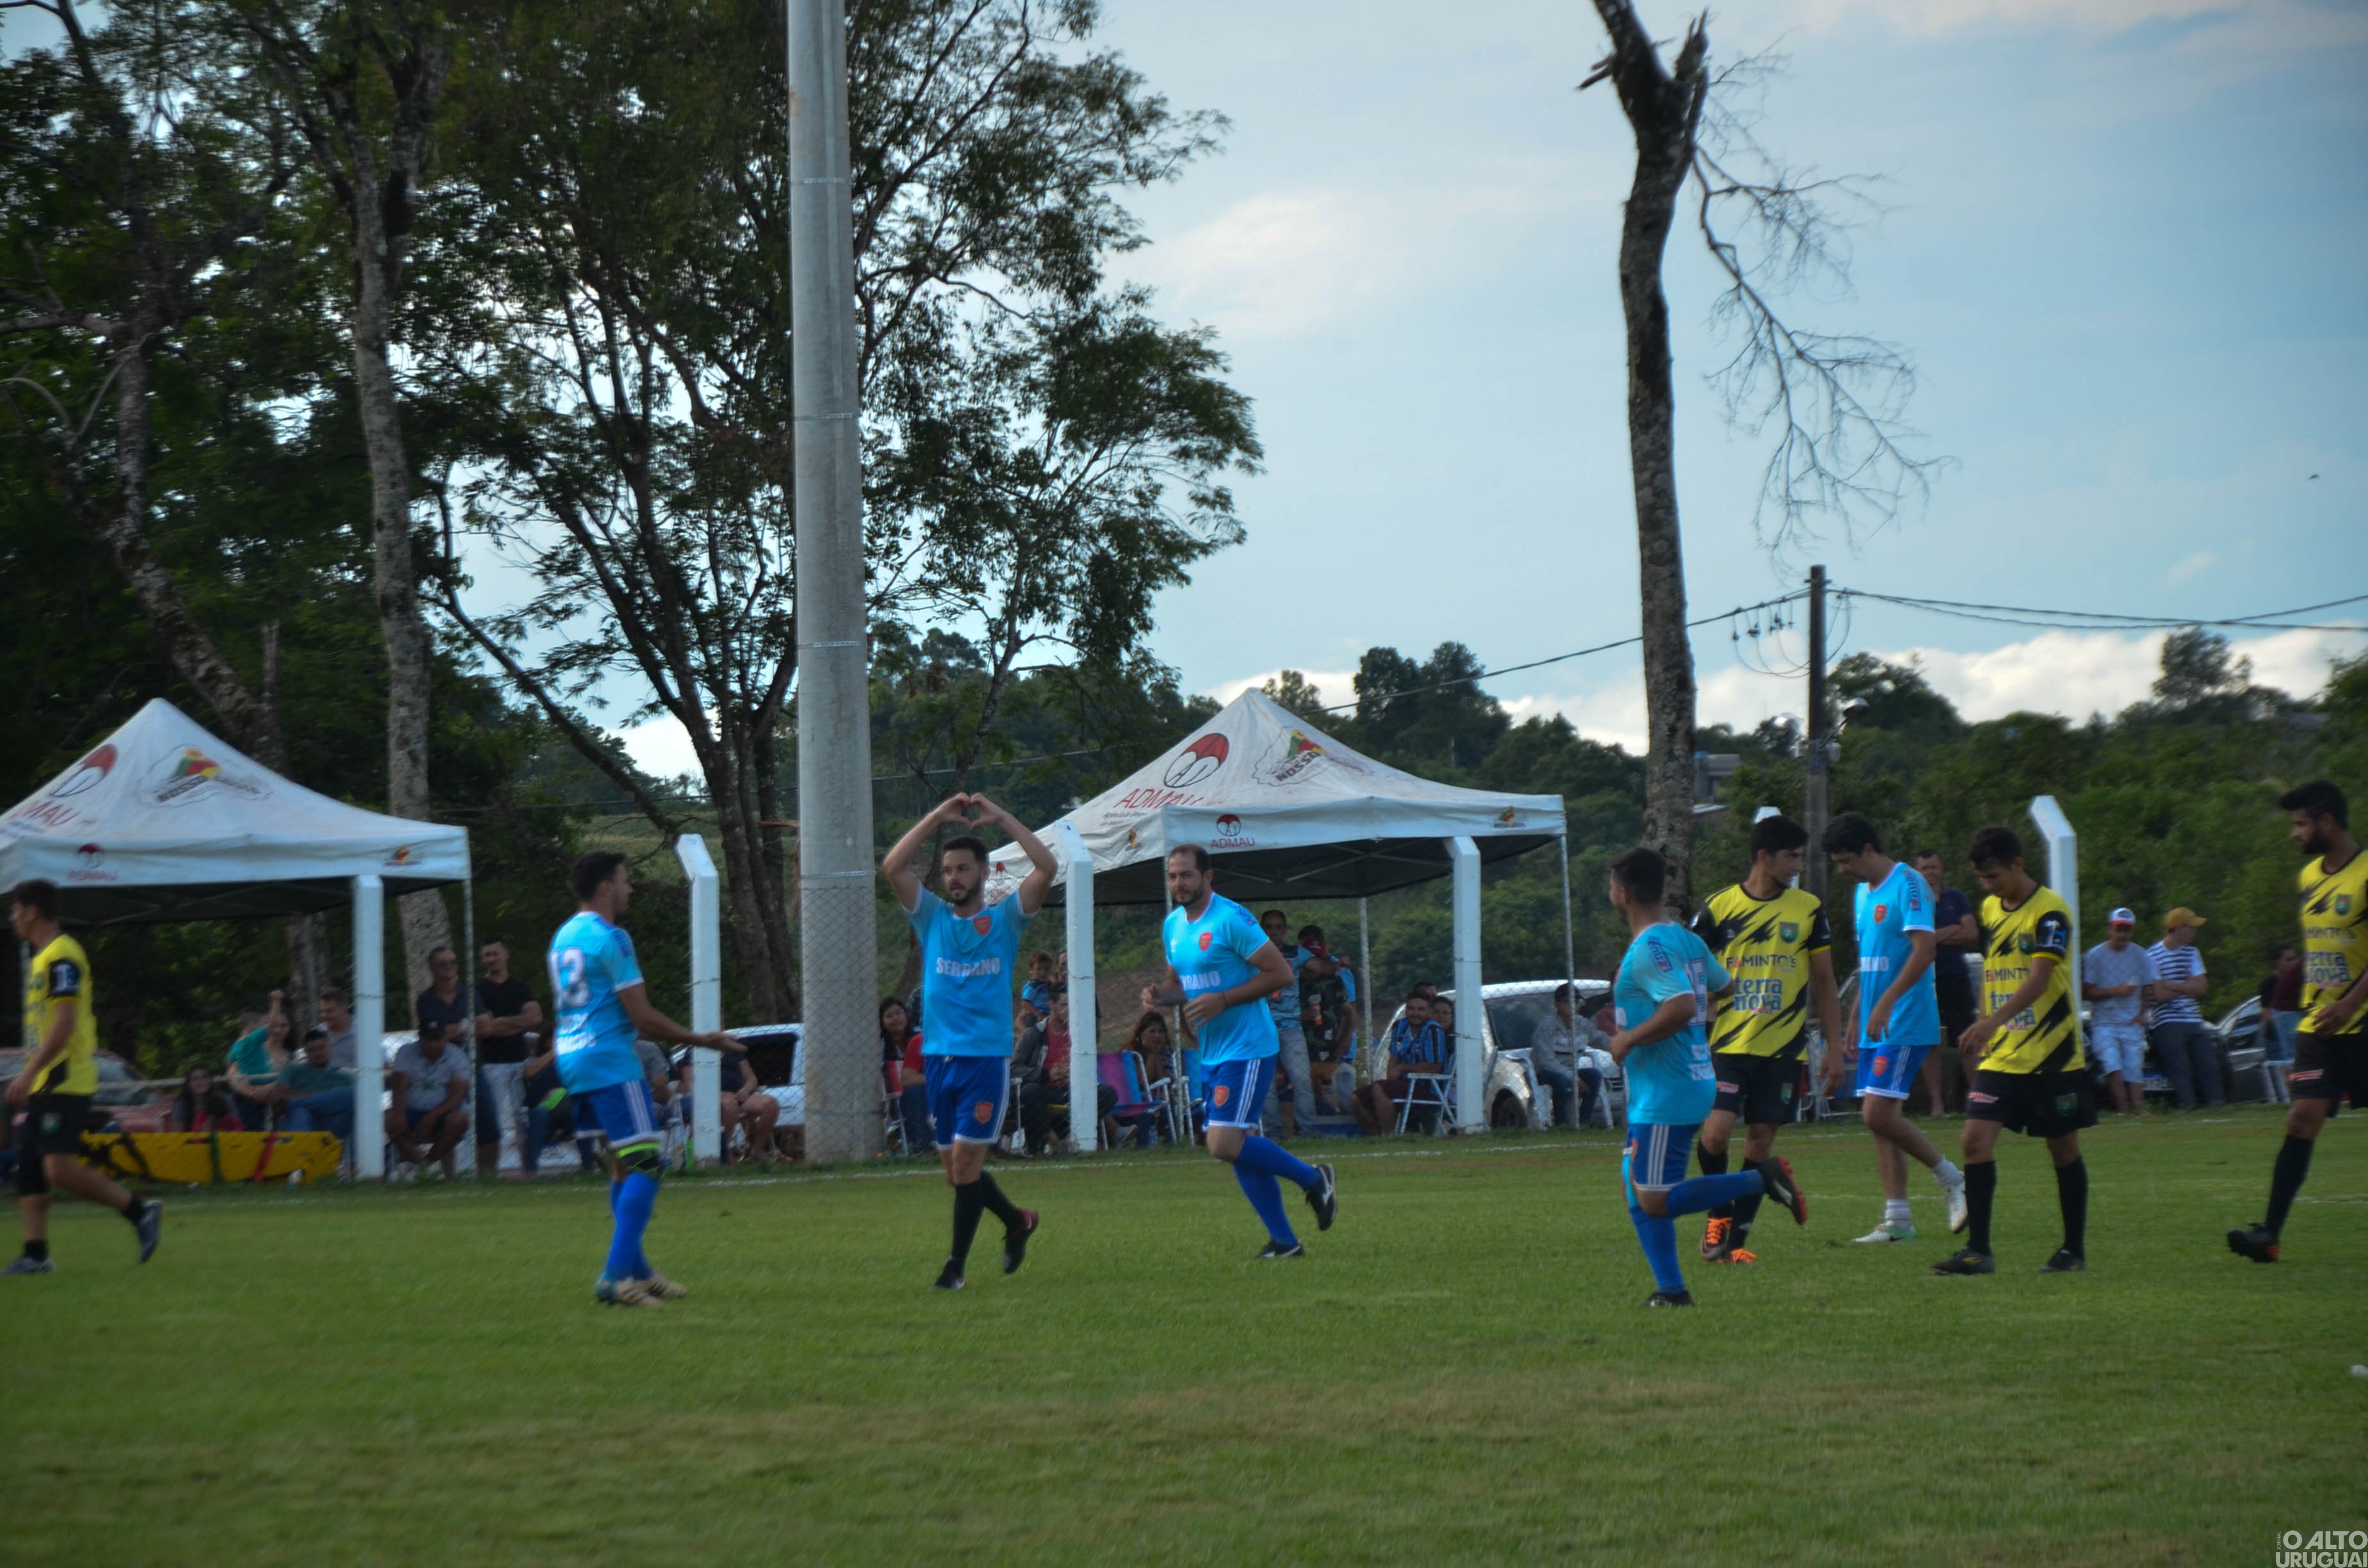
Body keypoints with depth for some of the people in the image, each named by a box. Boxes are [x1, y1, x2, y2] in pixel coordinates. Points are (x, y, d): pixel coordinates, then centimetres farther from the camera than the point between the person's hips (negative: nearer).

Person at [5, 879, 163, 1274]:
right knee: (28, 1167, 4)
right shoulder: (43, 958, 18)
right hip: (45, 1083, 10)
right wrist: (29, 1079, 24)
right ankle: (35, 1253, 4)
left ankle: (140, 1211, -6)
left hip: (65, 1082, -10)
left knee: (60, 1168, -17)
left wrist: (28, 1074, -23)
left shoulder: (62, 957, -13)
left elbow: (64, 1024, -21)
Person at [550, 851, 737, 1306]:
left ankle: (638, 1271, 21)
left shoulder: (563, 937, 16)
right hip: (610, 1063, -10)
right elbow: (642, 1016, -13)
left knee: (623, 1164, 17)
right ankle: (615, 1276, -20)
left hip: (571, 1059, 10)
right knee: (644, 1164, -11)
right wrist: (700, 1039, -2)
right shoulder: (609, 939, -12)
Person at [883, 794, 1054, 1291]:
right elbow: (893, 866, -1)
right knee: (955, 1170, 9)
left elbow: (1046, 867, -8)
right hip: (939, 1057, 4)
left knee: (965, 1160, -10)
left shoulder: (1004, 920, 3)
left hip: (988, 1058, -4)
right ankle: (1017, 1220, 33)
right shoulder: (932, 918, 10)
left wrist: (1001, 817, -7)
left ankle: (956, 1264, -1)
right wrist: (938, 817, -3)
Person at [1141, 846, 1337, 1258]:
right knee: (1239, 1146, 8)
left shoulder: (1231, 920, -15)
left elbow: (1281, 973, -16)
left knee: (1225, 1144, -16)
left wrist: (1223, 1000, -21)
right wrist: (1160, 995, 0)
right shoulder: (1172, 926, 11)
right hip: (1211, 1054, 9)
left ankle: (1313, 1179, 4)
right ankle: (1284, 1241, 15)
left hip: (1247, 1049, -9)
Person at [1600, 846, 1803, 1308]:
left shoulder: (1648, 950, -17)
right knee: (1640, 1196, 10)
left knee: (1655, 1200, -8)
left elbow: (1683, 1006, -30)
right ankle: (1671, 1289, 9)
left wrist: (1630, 1038, -17)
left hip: (1665, 1096, -10)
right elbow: (1723, 984, 25)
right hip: (1694, 1083, 10)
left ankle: (1761, 1180, -9)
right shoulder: (1686, 940, 11)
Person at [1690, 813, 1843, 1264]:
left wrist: (1835, 1046, 8)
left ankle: (1737, 1238, 9)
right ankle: (1718, 1214, 10)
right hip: (1728, 1043, -2)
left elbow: (1824, 982, 12)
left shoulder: (1808, 909, 5)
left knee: (1761, 1139, 1)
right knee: (1716, 1130, -15)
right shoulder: (1718, 908, 0)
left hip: (1784, 1047, 2)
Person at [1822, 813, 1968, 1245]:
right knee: (1878, 1117, 6)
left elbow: (1925, 949, -22)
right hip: (1875, 1028, 9)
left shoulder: (1907, 885, -12)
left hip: (1906, 1026, -9)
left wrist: (1886, 1003, -28)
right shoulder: (1864, 892, 17)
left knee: (1878, 1113, -16)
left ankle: (1951, 1178, 0)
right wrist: (1854, 1024, 23)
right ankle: (1897, 1218, 9)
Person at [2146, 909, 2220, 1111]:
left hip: (2194, 1020, 6)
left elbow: (2201, 987, 3)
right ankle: (2188, 1107, -9)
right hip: (2168, 1023, -6)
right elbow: (2160, 995, -12)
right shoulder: (2152, 956, -6)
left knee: (2208, 1065, 2)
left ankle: (2215, 1102, 5)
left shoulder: (2191, 953, 14)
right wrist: (2187, 987, -2)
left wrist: (2172, 985, -8)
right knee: (2180, 1069, -10)